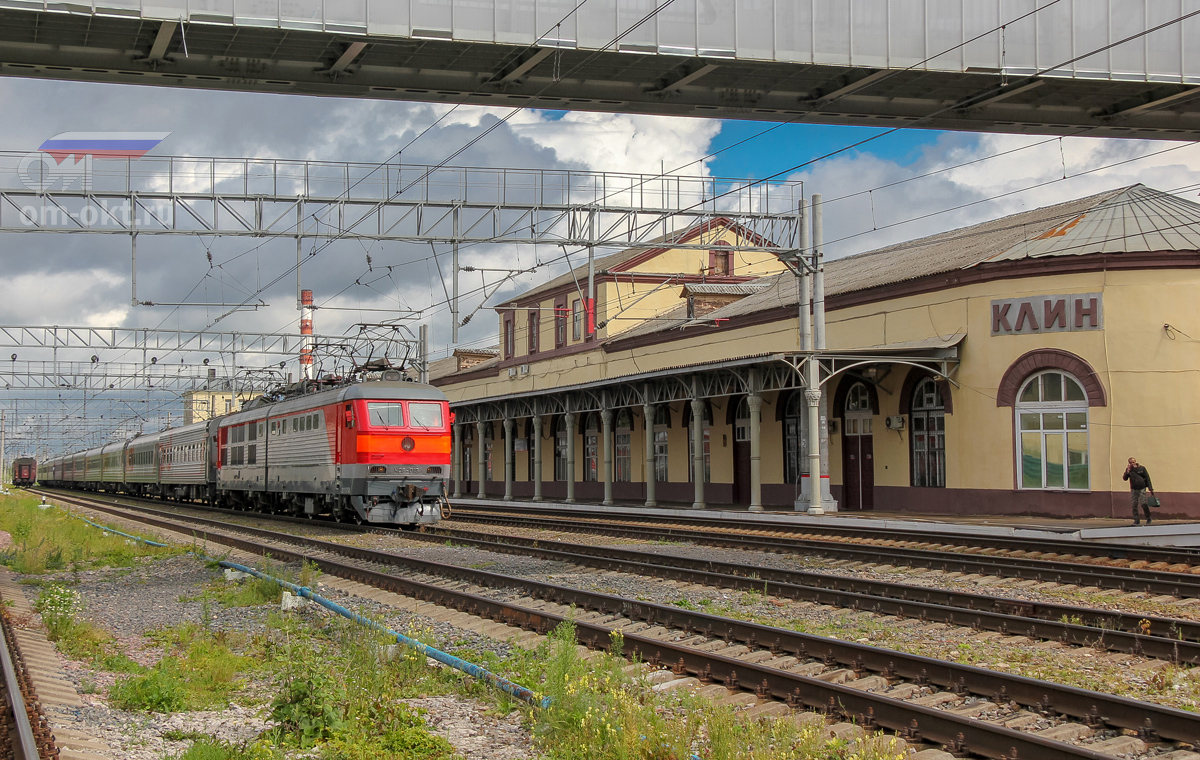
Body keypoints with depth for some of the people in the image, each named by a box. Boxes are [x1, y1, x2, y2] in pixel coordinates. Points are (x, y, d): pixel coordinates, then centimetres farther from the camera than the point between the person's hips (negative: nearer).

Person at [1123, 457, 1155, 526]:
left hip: (1142, 489, -3)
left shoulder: (1142, 468, 0)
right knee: (1134, 505, -1)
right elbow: (1124, 478, -2)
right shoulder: (1129, 470, 6)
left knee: (1143, 504, -10)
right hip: (1134, 489, 3)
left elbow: (1147, 478, 3)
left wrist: (1150, 488, -1)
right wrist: (1127, 472, -19)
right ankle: (1136, 520, 5)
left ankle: (1148, 519, 6)